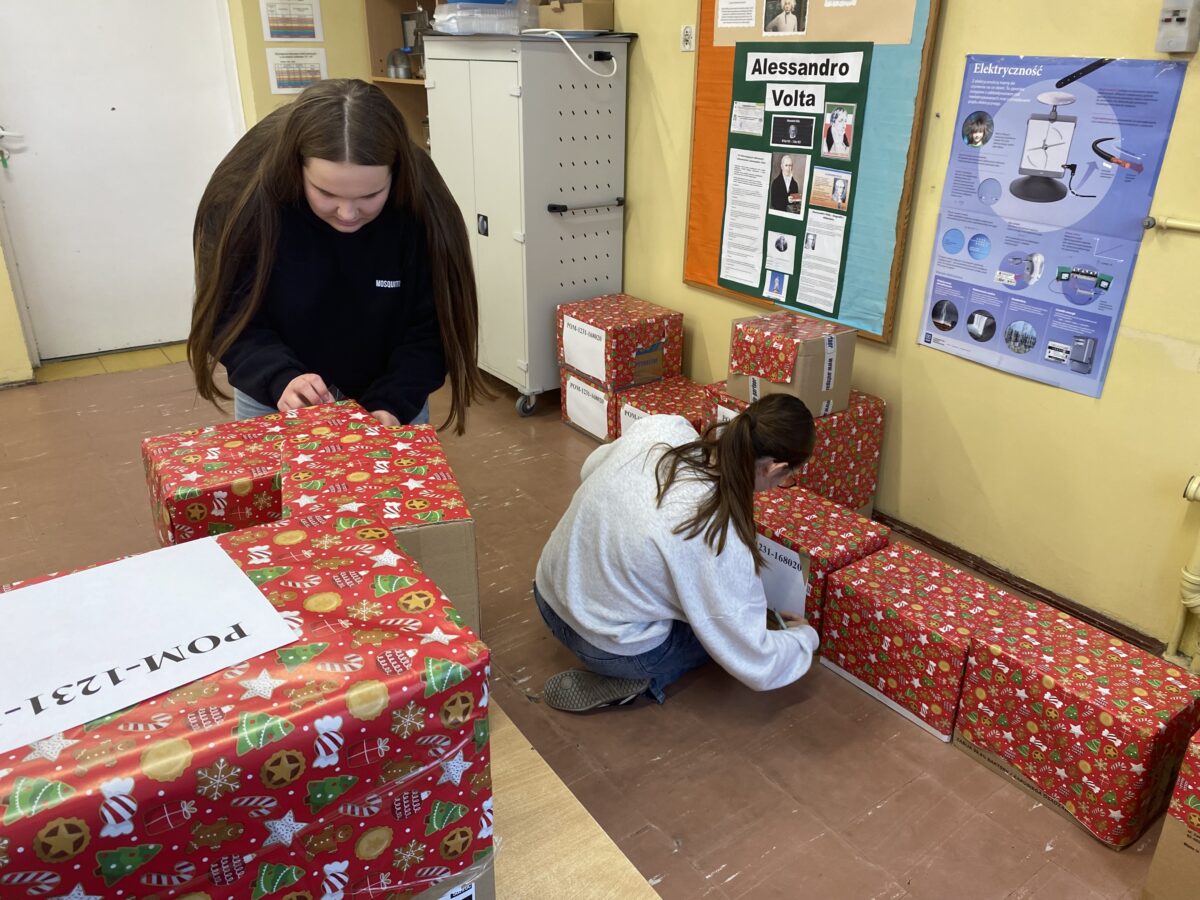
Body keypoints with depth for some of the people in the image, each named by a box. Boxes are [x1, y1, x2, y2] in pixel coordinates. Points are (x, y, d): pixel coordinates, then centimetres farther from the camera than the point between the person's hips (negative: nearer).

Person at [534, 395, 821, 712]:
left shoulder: (659, 427, -15)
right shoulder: (719, 540, -30)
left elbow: (591, 468, 8)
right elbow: (755, 666, -17)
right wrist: (806, 637, 4)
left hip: (549, 594, 6)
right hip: (604, 647, -6)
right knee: (728, 625, 18)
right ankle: (635, 679, 3)